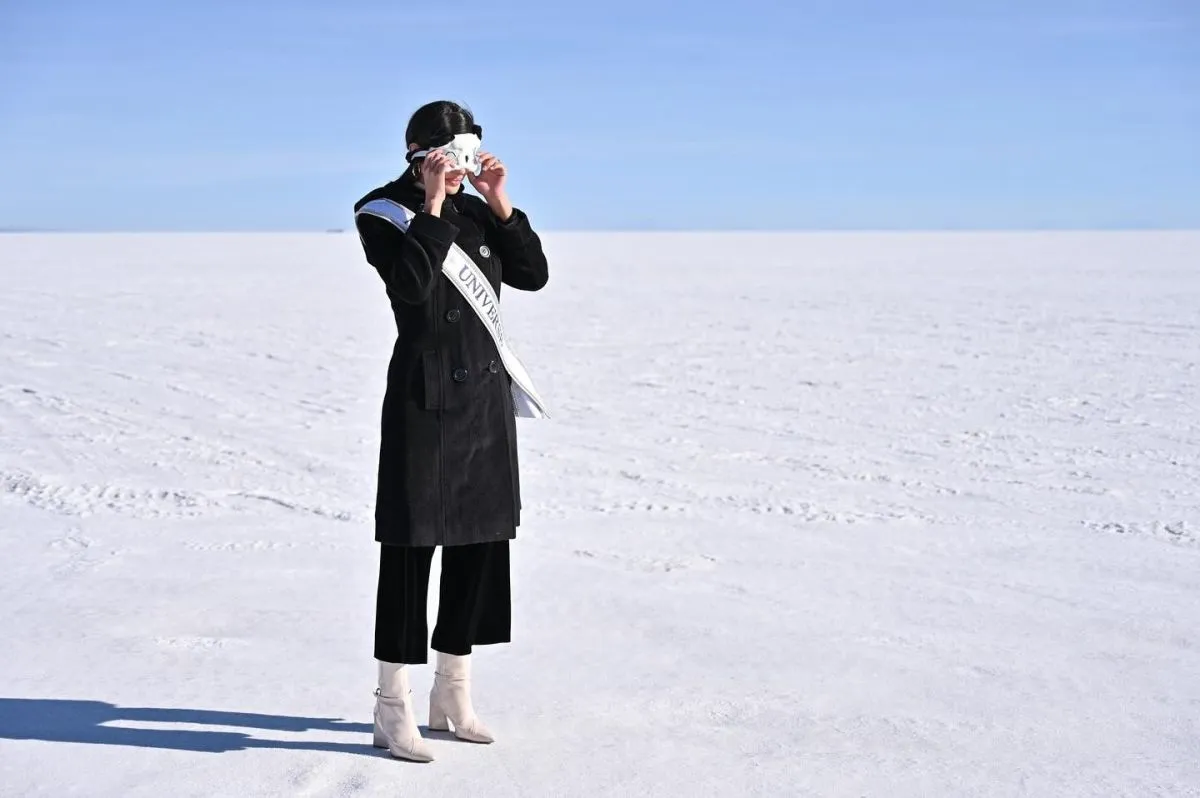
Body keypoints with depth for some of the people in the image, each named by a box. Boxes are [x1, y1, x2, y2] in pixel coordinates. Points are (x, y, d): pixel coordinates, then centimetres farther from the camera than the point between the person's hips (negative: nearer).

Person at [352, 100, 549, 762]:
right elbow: (413, 284, -22)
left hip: (487, 393, 7)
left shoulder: (476, 211, 12)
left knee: (482, 542, 10)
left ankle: (453, 694, 23)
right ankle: (393, 708, 3)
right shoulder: (384, 214, -5)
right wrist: (432, 204, -19)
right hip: (425, 397, -7)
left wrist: (501, 205, -2)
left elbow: (533, 275, 4)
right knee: (411, 547, -5)